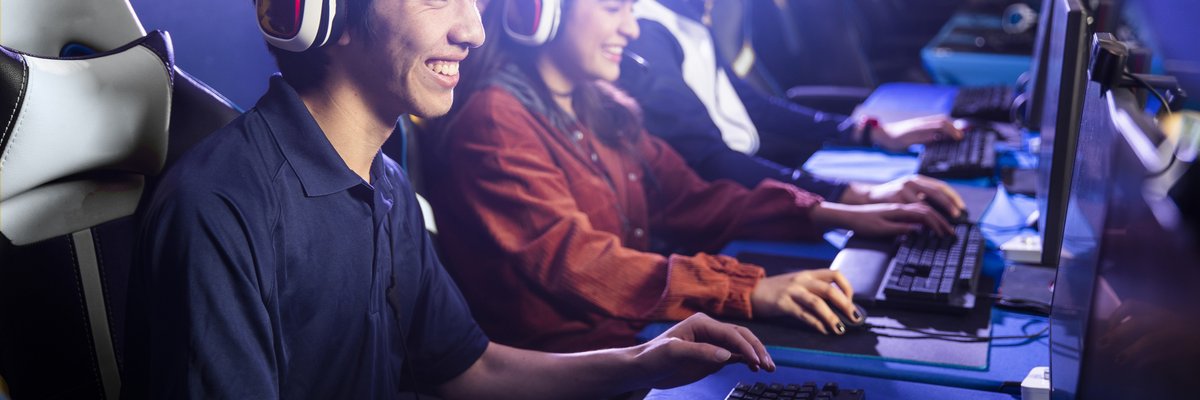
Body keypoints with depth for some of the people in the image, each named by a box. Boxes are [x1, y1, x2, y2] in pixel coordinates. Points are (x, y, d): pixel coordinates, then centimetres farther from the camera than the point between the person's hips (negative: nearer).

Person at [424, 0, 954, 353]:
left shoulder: (599, 106, 13)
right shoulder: (492, 123, -13)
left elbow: (689, 200, 12)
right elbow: (572, 262, -24)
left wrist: (829, 215, 2)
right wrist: (749, 290, -32)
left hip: (637, 333, 8)